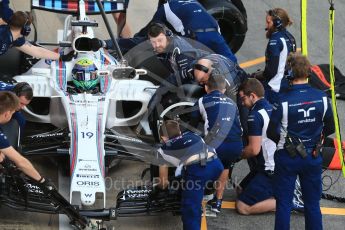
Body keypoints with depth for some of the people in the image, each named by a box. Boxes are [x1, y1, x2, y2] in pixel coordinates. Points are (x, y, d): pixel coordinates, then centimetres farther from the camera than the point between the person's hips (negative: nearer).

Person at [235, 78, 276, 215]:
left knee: (242, 207, -8)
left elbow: (254, 149, -21)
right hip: (283, 166, 9)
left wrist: (239, 154, -1)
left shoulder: (255, 115, -18)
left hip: (271, 171, -9)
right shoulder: (273, 109, 9)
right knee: (242, 188, 23)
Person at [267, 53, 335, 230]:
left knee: (284, 203, 8)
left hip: (287, 157, -3)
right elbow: (330, 129, 1)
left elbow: (271, 133, -12)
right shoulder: (321, 98, -10)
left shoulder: (283, 101, -20)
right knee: (313, 203, 14)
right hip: (313, 157, 3)